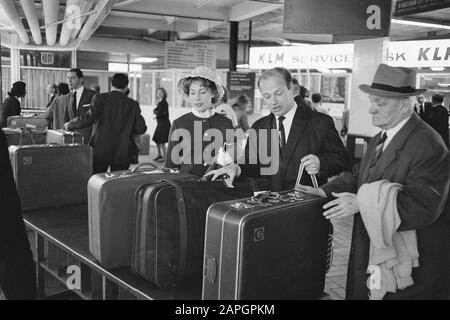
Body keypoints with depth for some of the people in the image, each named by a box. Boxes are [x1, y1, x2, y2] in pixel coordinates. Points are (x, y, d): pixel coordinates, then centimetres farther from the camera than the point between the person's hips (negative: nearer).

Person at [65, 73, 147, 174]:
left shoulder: (100, 98, -4)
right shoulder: (133, 104, 2)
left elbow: (89, 118, -15)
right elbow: (141, 129, 1)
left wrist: (69, 125, -1)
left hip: (100, 151, -1)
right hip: (123, 154, 2)